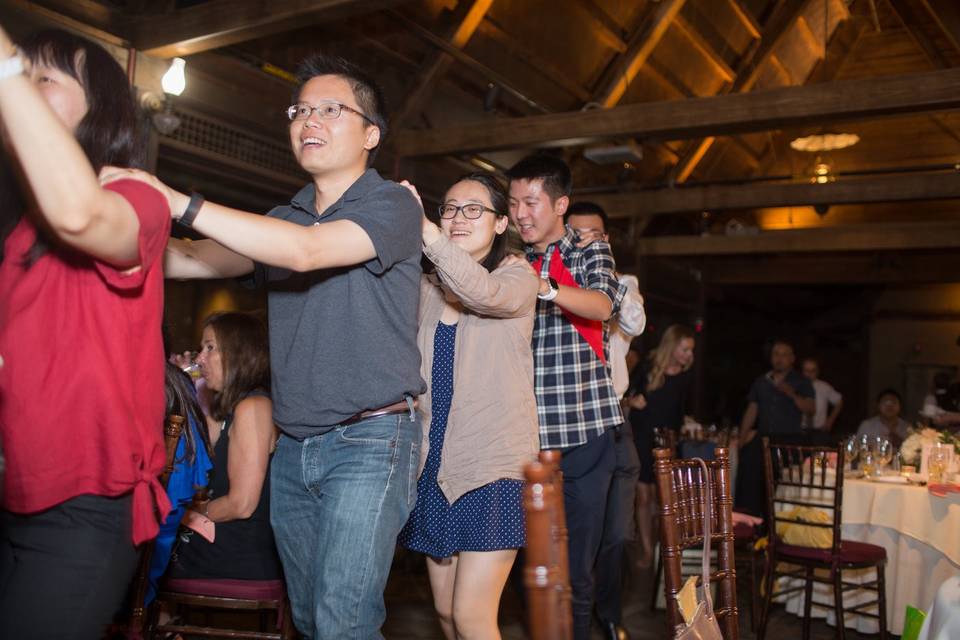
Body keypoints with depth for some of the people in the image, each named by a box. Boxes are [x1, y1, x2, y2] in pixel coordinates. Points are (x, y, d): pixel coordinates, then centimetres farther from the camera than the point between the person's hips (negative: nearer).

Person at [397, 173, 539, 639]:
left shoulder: (518, 277, -1)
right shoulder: (425, 290, 13)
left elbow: (485, 293, -25)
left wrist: (419, 225, -32)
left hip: (494, 463, -5)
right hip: (433, 463, 5)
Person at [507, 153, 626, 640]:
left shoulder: (590, 249, 5)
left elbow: (603, 304, -16)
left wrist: (544, 287, -34)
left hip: (583, 430, -3)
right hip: (527, 433, 3)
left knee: (576, 567, 1)